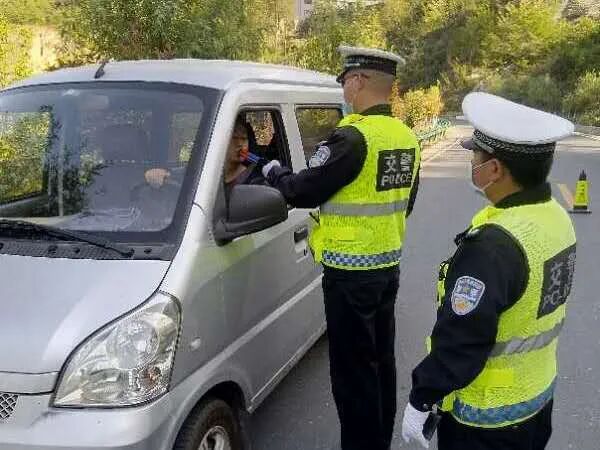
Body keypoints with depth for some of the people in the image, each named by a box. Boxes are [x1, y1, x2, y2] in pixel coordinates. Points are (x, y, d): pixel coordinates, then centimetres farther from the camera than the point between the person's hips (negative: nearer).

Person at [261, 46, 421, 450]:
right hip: (388, 265, 9)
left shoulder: (354, 137, -21)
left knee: (353, 370, 1)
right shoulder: (407, 137, 7)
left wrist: (274, 173, 4)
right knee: (381, 360, 19)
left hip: (350, 272, -9)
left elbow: (304, 191, -15)